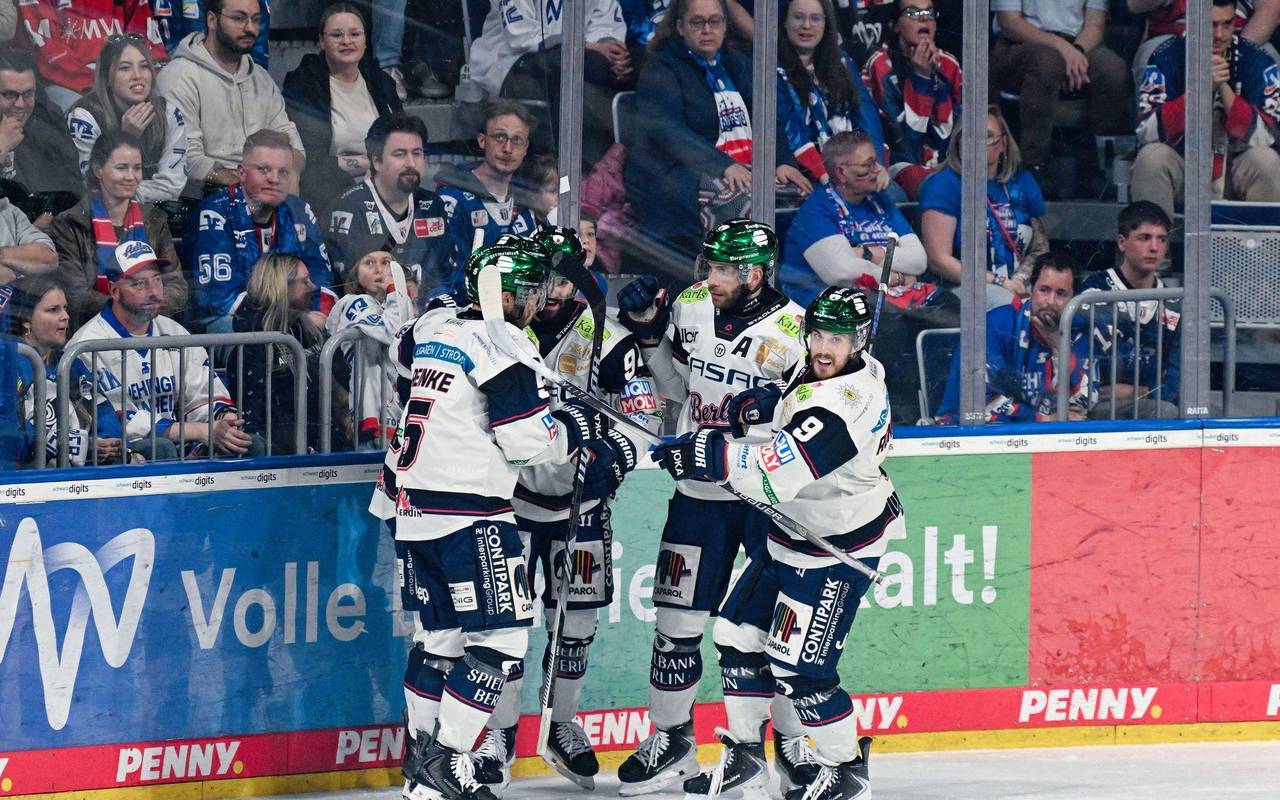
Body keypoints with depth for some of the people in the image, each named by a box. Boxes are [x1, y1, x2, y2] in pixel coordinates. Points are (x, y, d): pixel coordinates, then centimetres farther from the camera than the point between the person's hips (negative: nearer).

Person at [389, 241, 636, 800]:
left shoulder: (432, 330, 10)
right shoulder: (500, 343, -14)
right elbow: (528, 440, -15)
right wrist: (577, 430, 5)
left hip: (415, 513, 9)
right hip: (469, 517, -9)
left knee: (441, 637, 17)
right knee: (499, 640, -5)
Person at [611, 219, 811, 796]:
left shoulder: (793, 332, -15)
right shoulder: (690, 307, 1)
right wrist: (649, 333, 3)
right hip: (701, 490, 4)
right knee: (677, 619, 5)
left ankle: (797, 741, 15)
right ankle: (671, 738, 18)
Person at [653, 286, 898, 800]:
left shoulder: (840, 408, -32)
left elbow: (778, 478, -40)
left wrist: (714, 457, -40)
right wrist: (765, 404, 7)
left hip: (836, 552, -10)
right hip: (794, 531, 10)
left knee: (798, 668, -8)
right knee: (738, 636, 11)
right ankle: (745, 755, 25)